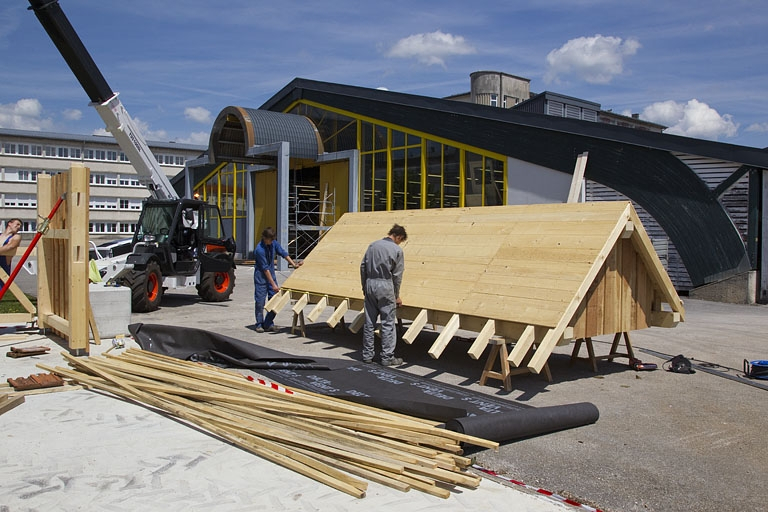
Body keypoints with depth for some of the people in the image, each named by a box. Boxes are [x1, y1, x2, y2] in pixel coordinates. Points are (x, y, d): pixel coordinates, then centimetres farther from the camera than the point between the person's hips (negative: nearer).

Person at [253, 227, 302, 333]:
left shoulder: (274, 243, -6)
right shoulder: (259, 249, -24)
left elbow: (283, 253, 8)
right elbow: (265, 268, -23)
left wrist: (294, 264, 3)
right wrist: (273, 284, -22)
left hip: (271, 273, 6)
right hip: (261, 276, -6)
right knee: (260, 301, -2)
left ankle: (268, 323, 13)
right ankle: (259, 324, 11)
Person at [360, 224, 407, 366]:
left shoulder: (372, 245, 8)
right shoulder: (397, 250, -5)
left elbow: (363, 267, 10)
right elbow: (397, 275, -3)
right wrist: (397, 296, 7)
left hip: (370, 284, 5)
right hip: (385, 285, -5)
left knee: (369, 322, 11)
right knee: (388, 323, 2)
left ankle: (367, 354, 17)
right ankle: (387, 357, 4)